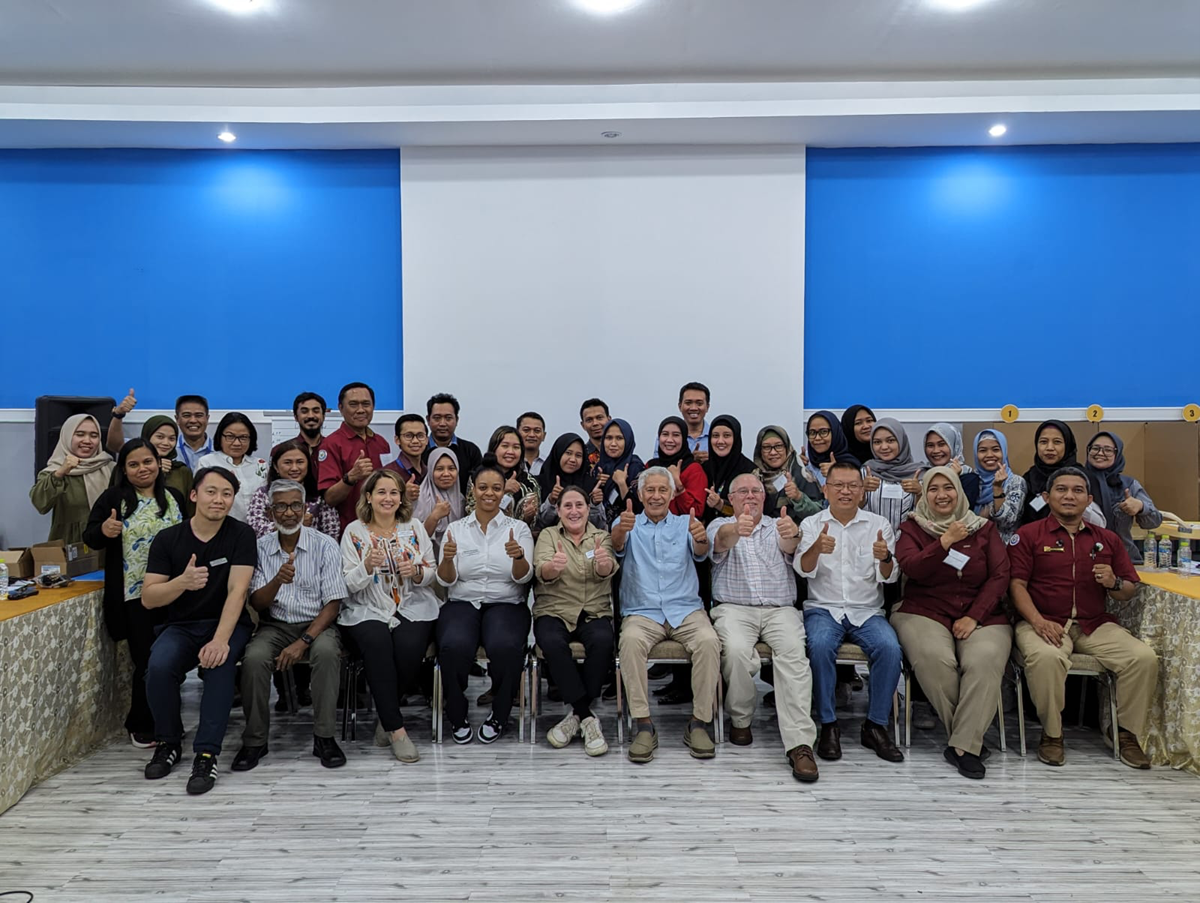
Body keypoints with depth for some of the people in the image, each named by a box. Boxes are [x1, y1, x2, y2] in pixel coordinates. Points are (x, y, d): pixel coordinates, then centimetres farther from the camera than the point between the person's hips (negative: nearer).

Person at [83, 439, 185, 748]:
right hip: (134, 594, -3)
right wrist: (103, 531, -24)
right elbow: (89, 537, -2)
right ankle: (141, 726, 15)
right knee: (146, 661, -2)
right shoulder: (113, 498, -1)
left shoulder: (174, 498, 9)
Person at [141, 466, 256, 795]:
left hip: (227, 623, -2)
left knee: (220, 663, -33)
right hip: (181, 626, 2)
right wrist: (182, 582, -26)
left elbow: (237, 590, -17)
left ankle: (207, 754, -21)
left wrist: (220, 639, -31)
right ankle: (169, 742, 0)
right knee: (159, 666, -27)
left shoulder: (241, 535, -7)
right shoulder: (167, 539, -1)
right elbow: (148, 598, -5)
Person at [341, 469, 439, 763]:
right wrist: (368, 565, -18)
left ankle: (386, 714, -2)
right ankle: (396, 729, -24)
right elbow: (348, 585, 1)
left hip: (413, 607, 1)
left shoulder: (415, 527, 10)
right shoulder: (354, 531, 6)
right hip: (368, 609, -1)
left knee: (410, 646, -29)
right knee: (377, 642, -33)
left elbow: (432, 575, 10)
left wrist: (416, 572, -12)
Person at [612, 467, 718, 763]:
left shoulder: (685, 524, 12)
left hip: (686, 609, 1)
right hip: (642, 612, -1)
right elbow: (617, 545, -12)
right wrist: (621, 529, -38)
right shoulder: (629, 524, 11)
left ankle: (699, 723, -16)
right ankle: (643, 725, -23)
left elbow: (700, 553, -8)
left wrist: (701, 538, -34)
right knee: (631, 641, -32)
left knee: (708, 641, -29)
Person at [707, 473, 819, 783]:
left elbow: (788, 546, -8)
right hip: (734, 608, -1)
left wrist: (791, 535, -34)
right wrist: (737, 530, -40)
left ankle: (800, 743, -30)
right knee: (737, 650, -31)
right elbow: (722, 540, -15)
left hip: (780, 609, 1)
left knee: (794, 653, -28)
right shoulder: (721, 525, 12)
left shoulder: (778, 526, 17)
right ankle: (740, 719, -5)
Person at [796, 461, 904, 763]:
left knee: (890, 647, -28)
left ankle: (876, 725, -11)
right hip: (823, 608, -1)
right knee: (820, 645, -32)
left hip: (867, 610, 1)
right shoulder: (811, 524, 5)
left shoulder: (879, 524, 8)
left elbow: (890, 577, 0)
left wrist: (886, 558, -24)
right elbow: (803, 569, -11)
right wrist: (817, 548, -34)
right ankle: (828, 725, -16)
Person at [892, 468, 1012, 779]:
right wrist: (945, 542, -19)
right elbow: (911, 569, -7)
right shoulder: (912, 528, 10)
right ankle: (971, 736, -13)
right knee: (934, 658, -32)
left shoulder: (984, 528, 14)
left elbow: (1000, 576, 5)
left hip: (981, 616, 1)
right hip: (924, 613, -1)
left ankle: (964, 745, -24)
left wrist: (974, 617, -7)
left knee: (985, 660, -31)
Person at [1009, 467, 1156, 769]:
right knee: (1046, 658, -35)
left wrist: (1114, 583, -7)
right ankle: (1052, 733, -12)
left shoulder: (1107, 539, 15)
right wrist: (1038, 621, -19)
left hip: (1096, 624, 4)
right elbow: (1017, 584, -4)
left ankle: (1126, 731, 3)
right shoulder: (1028, 535, 3)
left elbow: (1129, 593, 17)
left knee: (1144, 658, -20)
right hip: (1045, 622, -4)